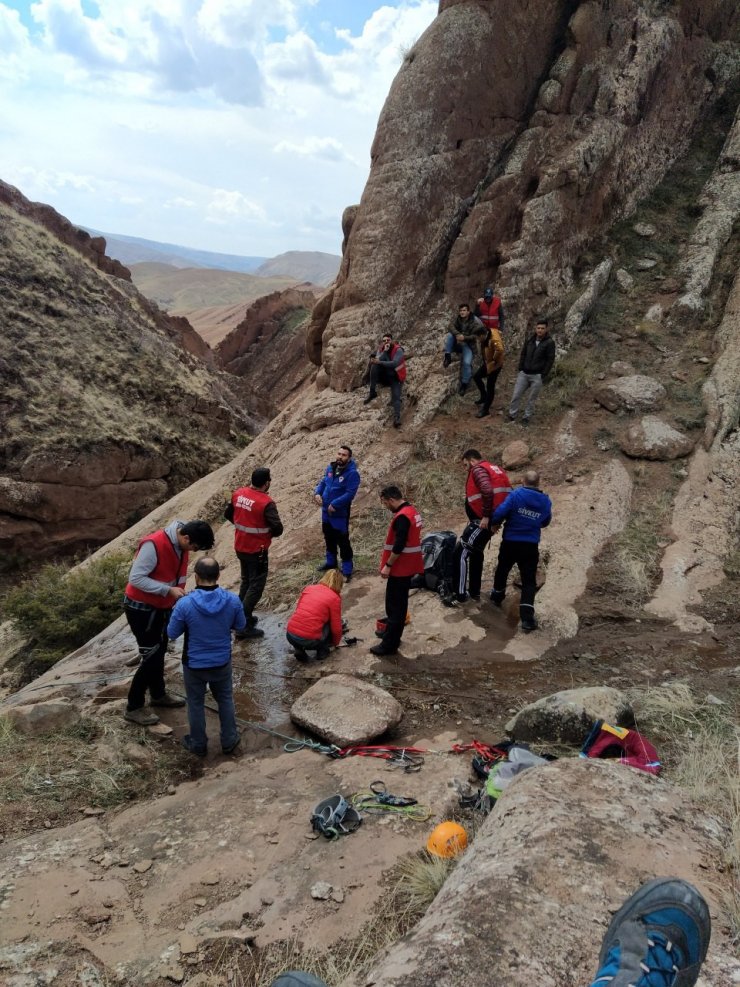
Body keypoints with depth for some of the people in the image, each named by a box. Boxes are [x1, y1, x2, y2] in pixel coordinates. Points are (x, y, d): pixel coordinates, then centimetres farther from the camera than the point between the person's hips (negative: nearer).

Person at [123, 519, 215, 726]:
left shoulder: (181, 545, -4)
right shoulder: (153, 545, -30)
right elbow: (136, 578, -29)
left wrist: (178, 596, 3)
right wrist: (168, 590, -31)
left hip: (162, 607, 8)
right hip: (141, 608, -8)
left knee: (159, 652, 20)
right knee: (151, 656, -5)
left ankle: (158, 694, 39)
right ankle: (133, 708, 9)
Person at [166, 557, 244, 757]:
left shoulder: (185, 604, -25)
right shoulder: (233, 600, -19)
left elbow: (172, 633, -11)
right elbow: (240, 626, -1)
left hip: (194, 664, -2)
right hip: (222, 662, 2)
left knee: (196, 704, 20)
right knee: (225, 700, 24)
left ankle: (198, 745, 36)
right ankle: (229, 741, 37)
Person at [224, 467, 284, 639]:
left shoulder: (238, 494, -2)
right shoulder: (266, 502, -23)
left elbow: (228, 514, 12)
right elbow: (278, 528, -24)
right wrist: (270, 533, -3)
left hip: (240, 547, 7)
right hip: (257, 550, -7)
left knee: (246, 581, 24)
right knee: (256, 586, 2)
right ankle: (244, 626, 0)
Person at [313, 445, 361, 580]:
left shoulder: (352, 473, -19)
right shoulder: (330, 468, 4)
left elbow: (350, 494, -24)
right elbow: (322, 482, 14)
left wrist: (334, 504, -25)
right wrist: (317, 493, -6)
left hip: (340, 513, -8)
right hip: (326, 511, 8)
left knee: (343, 542, -3)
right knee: (329, 538, 22)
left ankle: (347, 571, 6)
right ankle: (331, 562, 40)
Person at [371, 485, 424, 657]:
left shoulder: (402, 516, -22)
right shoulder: (412, 511, 10)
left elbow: (399, 545, -26)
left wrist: (387, 565, -17)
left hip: (400, 568, -10)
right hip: (408, 566, 10)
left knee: (394, 606, -4)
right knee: (399, 604, 18)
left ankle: (389, 645, 1)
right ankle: (393, 638, 29)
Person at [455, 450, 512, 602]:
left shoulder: (478, 469, -10)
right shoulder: (495, 469, 18)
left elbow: (487, 491, -28)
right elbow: (508, 493, 14)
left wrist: (486, 516, -23)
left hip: (482, 521, -10)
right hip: (493, 519, 10)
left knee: (461, 553, -7)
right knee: (476, 553, 22)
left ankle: (460, 595, -7)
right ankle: (474, 592, 29)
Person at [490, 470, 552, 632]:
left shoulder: (516, 494, -13)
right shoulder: (546, 501, -1)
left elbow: (500, 512, -20)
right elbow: (545, 522, 14)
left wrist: (494, 523, 0)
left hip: (510, 542, -1)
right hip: (530, 546, 1)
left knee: (502, 570, 25)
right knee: (529, 581, 2)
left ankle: (497, 597, 48)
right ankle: (527, 618, -10)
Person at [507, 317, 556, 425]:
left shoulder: (549, 342, -7)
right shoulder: (529, 340, 6)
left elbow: (550, 360, -8)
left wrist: (543, 375, -11)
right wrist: (520, 369, 6)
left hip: (537, 376, -4)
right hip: (524, 374, 4)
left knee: (531, 399, 4)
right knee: (516, 395, 3)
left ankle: (527, 417, 17)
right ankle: (512, 415, 15)